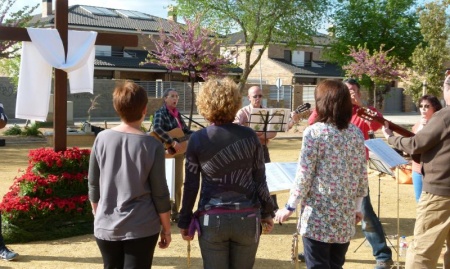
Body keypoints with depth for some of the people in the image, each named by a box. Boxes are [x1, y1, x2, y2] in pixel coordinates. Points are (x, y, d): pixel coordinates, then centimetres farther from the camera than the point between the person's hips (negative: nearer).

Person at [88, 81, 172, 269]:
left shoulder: (102, 139, -3)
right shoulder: (152, 145, -10)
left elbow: (93, 185, 4)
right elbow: (160, 193, -7)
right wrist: (166, 229, 5)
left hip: (106, 227, 3)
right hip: (141, 228, -3)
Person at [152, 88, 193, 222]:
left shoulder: (177, 113, 12)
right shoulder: (160, 113, -11)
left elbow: (186, 131, 19)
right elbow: (157, 128, -31)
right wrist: (173, 142, -33)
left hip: (179, 152, 8)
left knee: (178, 183, 12)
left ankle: (175, 212, 25)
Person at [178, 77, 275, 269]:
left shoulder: (197, 139, -5)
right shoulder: (249, 136, -3)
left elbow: (191, 185, -2)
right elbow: (260, 180, 0)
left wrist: (185, 221, 7)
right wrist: (267, 212, 13)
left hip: (211, 219, -1)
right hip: (247, 217, 1)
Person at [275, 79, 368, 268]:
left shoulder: (314, 132, -11)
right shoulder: (357, 133, 5)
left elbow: (304, 175, -12)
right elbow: (362, 175, 8)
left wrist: (290, 207, -2)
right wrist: (357, 206, 20)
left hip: (318, 215, -5)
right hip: (345, 217, 5)